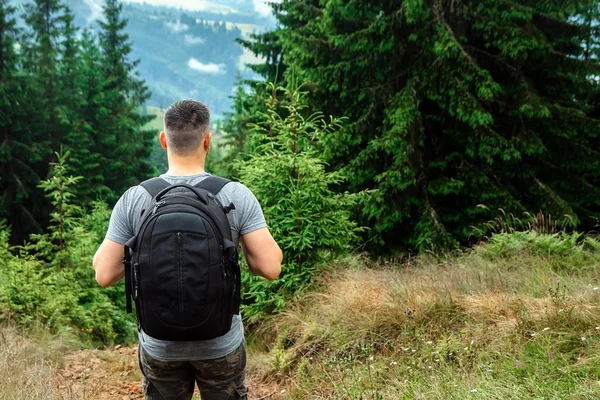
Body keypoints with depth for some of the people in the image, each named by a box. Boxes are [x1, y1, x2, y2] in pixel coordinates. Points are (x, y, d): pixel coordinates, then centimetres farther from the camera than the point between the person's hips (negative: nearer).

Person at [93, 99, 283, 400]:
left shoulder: (133, 200, -12)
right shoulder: (237, 196, -15)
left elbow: (104, 275, -9)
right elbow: (271, 268, -17)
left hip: (159, 346, 1)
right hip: (221, 344, -1)